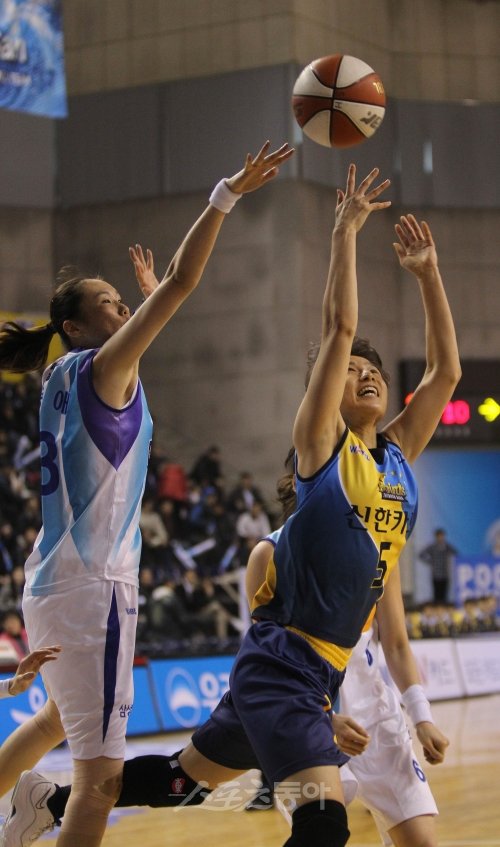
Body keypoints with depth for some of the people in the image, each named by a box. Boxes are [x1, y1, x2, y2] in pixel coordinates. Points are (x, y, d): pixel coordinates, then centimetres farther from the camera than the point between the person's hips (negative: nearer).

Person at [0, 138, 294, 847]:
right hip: (91, 585, -10)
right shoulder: (99, 370, -10)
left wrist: (149, 287, 48)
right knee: (101, 774, -12)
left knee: (63, 717, 34)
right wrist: (226, 197, -18)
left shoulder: (68, 379, 14)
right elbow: (185, 280, -19)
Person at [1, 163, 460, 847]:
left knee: (187, 778, 19)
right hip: (280, 664, -8)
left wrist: (427, 273, 10)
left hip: (320, 674, 8)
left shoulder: (398, 454, 12)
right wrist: (346, 231, -10)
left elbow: (446, 370, 12)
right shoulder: (321, 445, -6)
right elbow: (339, 328, -13)